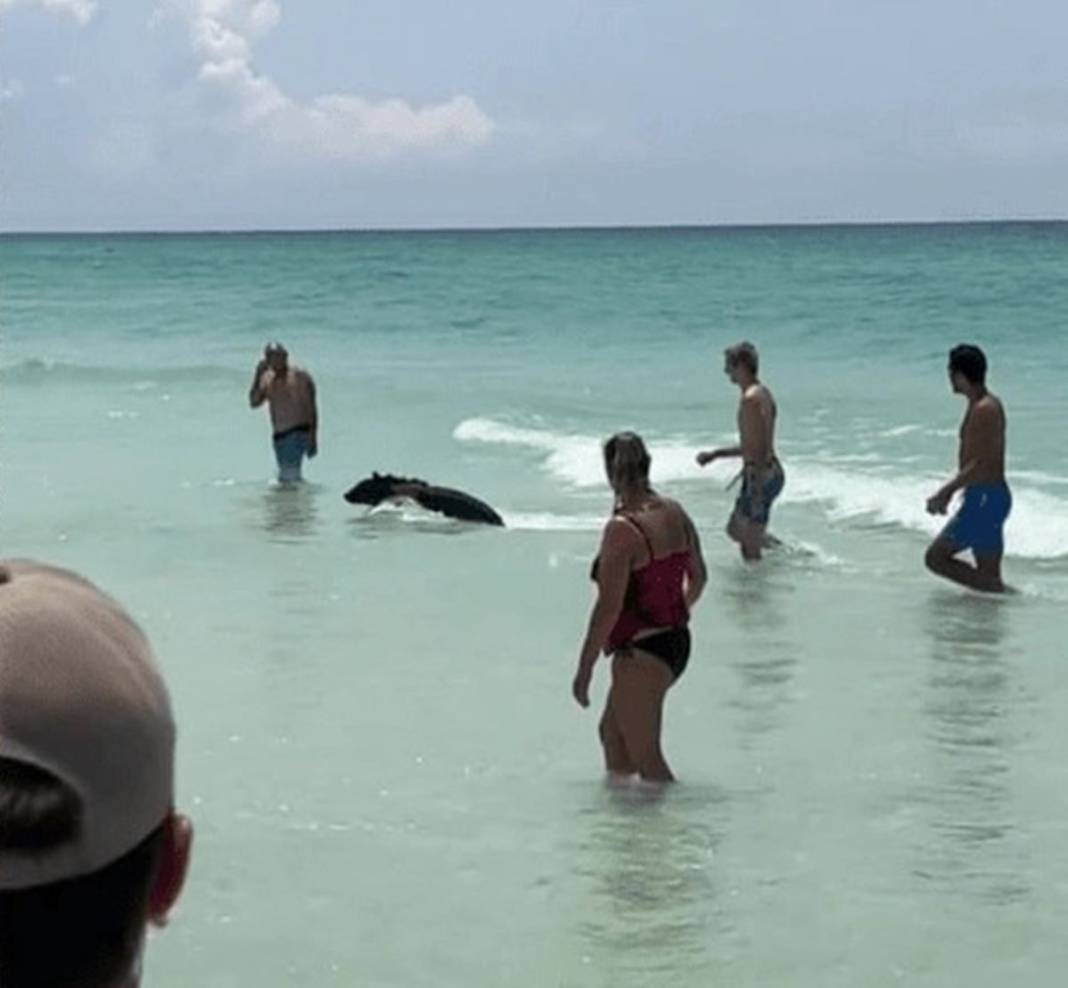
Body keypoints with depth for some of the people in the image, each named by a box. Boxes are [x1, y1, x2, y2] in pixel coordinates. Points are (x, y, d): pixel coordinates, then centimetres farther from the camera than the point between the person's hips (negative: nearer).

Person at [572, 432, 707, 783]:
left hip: (641, 652, -9)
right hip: (677, 643, 9)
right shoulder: (676, 514, 2)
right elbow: (698, 577, 15)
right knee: (612, 730, 26)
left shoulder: (622, 529, -21)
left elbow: (609, 608, -22)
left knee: (646, 759, 3)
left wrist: (584, 669, -14)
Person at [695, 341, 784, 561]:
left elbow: (759, 448, -25)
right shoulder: (762, 393, 13)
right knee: (735, 529, 24)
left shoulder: (751, 399, -19)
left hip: (760, 476, -11)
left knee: (751, 546, -1)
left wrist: (756, 492, -26)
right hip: (771, 473, 11)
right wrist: (715, 454, 24)